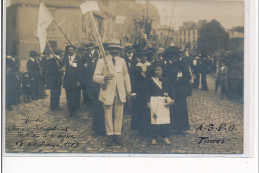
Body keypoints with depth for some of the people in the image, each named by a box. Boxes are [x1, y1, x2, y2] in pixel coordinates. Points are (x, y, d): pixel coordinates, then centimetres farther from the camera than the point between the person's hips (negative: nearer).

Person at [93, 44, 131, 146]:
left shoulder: (122, 61, 12)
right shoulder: (102, 61, -2)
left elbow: (126, 75, 20)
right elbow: (95, 77, -5)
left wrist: (128, 89, 17)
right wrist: (104, 78, -25)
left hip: (120, 93, 3)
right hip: (107, 92, -3)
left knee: (119, 115, 5)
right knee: (108, 115, 3)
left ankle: (117, 134, 16)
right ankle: (110, 135, 16)